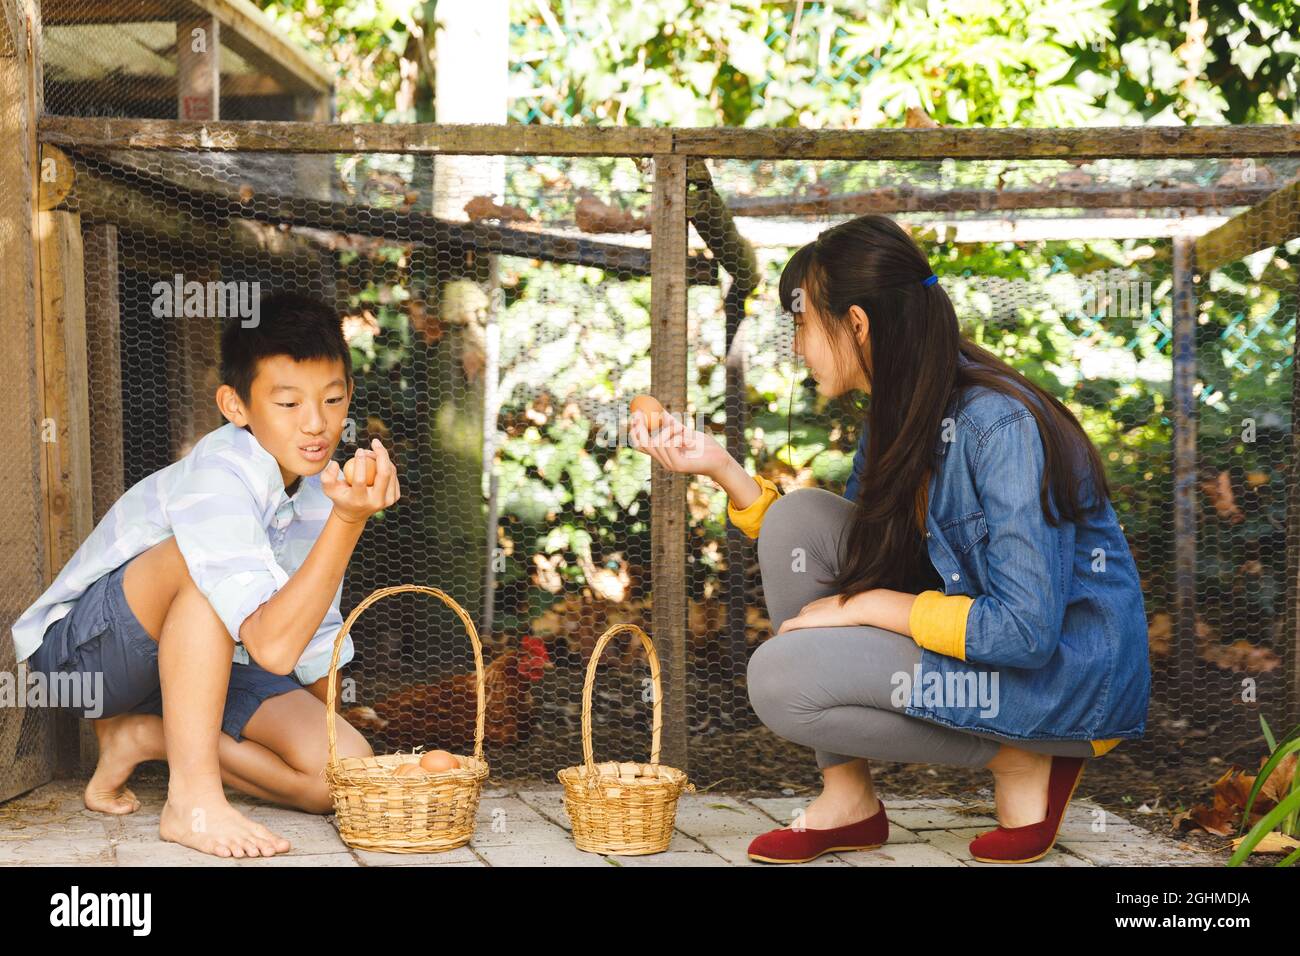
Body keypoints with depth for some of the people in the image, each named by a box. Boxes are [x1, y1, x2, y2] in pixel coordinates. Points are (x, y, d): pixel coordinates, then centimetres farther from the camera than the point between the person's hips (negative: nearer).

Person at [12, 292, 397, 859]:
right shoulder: (218, 476, -29)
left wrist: (331, 726, 14)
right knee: (202, 562, -36)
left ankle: (144, 736, 3)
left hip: (191, 660, 7)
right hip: (80, 651, -7)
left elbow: (316, 637, 11)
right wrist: (350, 520, -45)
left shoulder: (318, 481, -4)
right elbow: (273, 646, -39)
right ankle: (193, 800, -31)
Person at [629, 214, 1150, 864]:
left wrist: (870, 605, -20)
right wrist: (718, 466, 1)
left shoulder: (999, 426, -25)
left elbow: (1025, 630, -29)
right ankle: (847, 801, -1)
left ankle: (1021, 762, -3)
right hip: (983, 631, 9)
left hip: (1073, 673, -8)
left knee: (782, 677, -20)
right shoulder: (894, 416, 2)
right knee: (797, 516, -6)